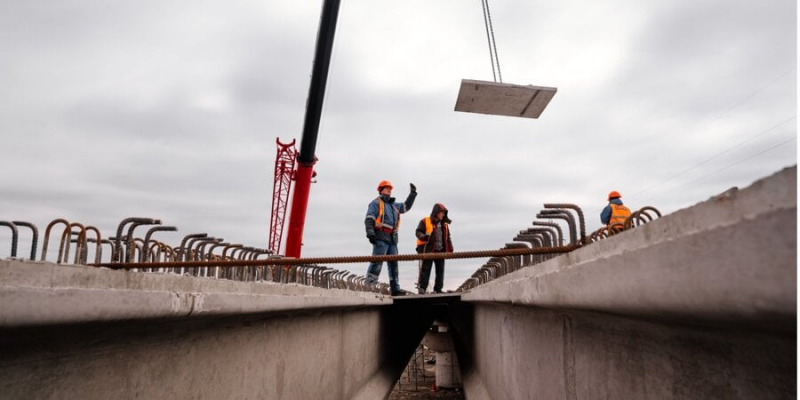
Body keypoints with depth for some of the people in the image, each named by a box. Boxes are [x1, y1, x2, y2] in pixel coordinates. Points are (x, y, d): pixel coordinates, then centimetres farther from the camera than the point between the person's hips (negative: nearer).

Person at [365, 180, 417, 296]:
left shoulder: (394, 205, 27)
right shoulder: (376, 203, 4)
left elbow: (406, 206, 38)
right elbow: (369, 219, -7)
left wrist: (413, 193, 31)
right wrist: (370, 233, -20)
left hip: (392, 238, 8)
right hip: (381, 237, -8)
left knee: (393, 264, 8)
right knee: (377, 261, -16)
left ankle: (395, 289, 12)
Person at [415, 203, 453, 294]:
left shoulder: (444, 224, 16)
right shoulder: (425, 221, -2)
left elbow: (447, 238, 21)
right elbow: (418, 232, -6)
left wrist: (450, 249, 13)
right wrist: (424, 237, -27)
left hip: (440, 250, 6)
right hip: (428, 250, -6)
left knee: (440, 270, 7)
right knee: (426, 269, -5)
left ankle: (438, 289, 15)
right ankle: (422, 288, -3)